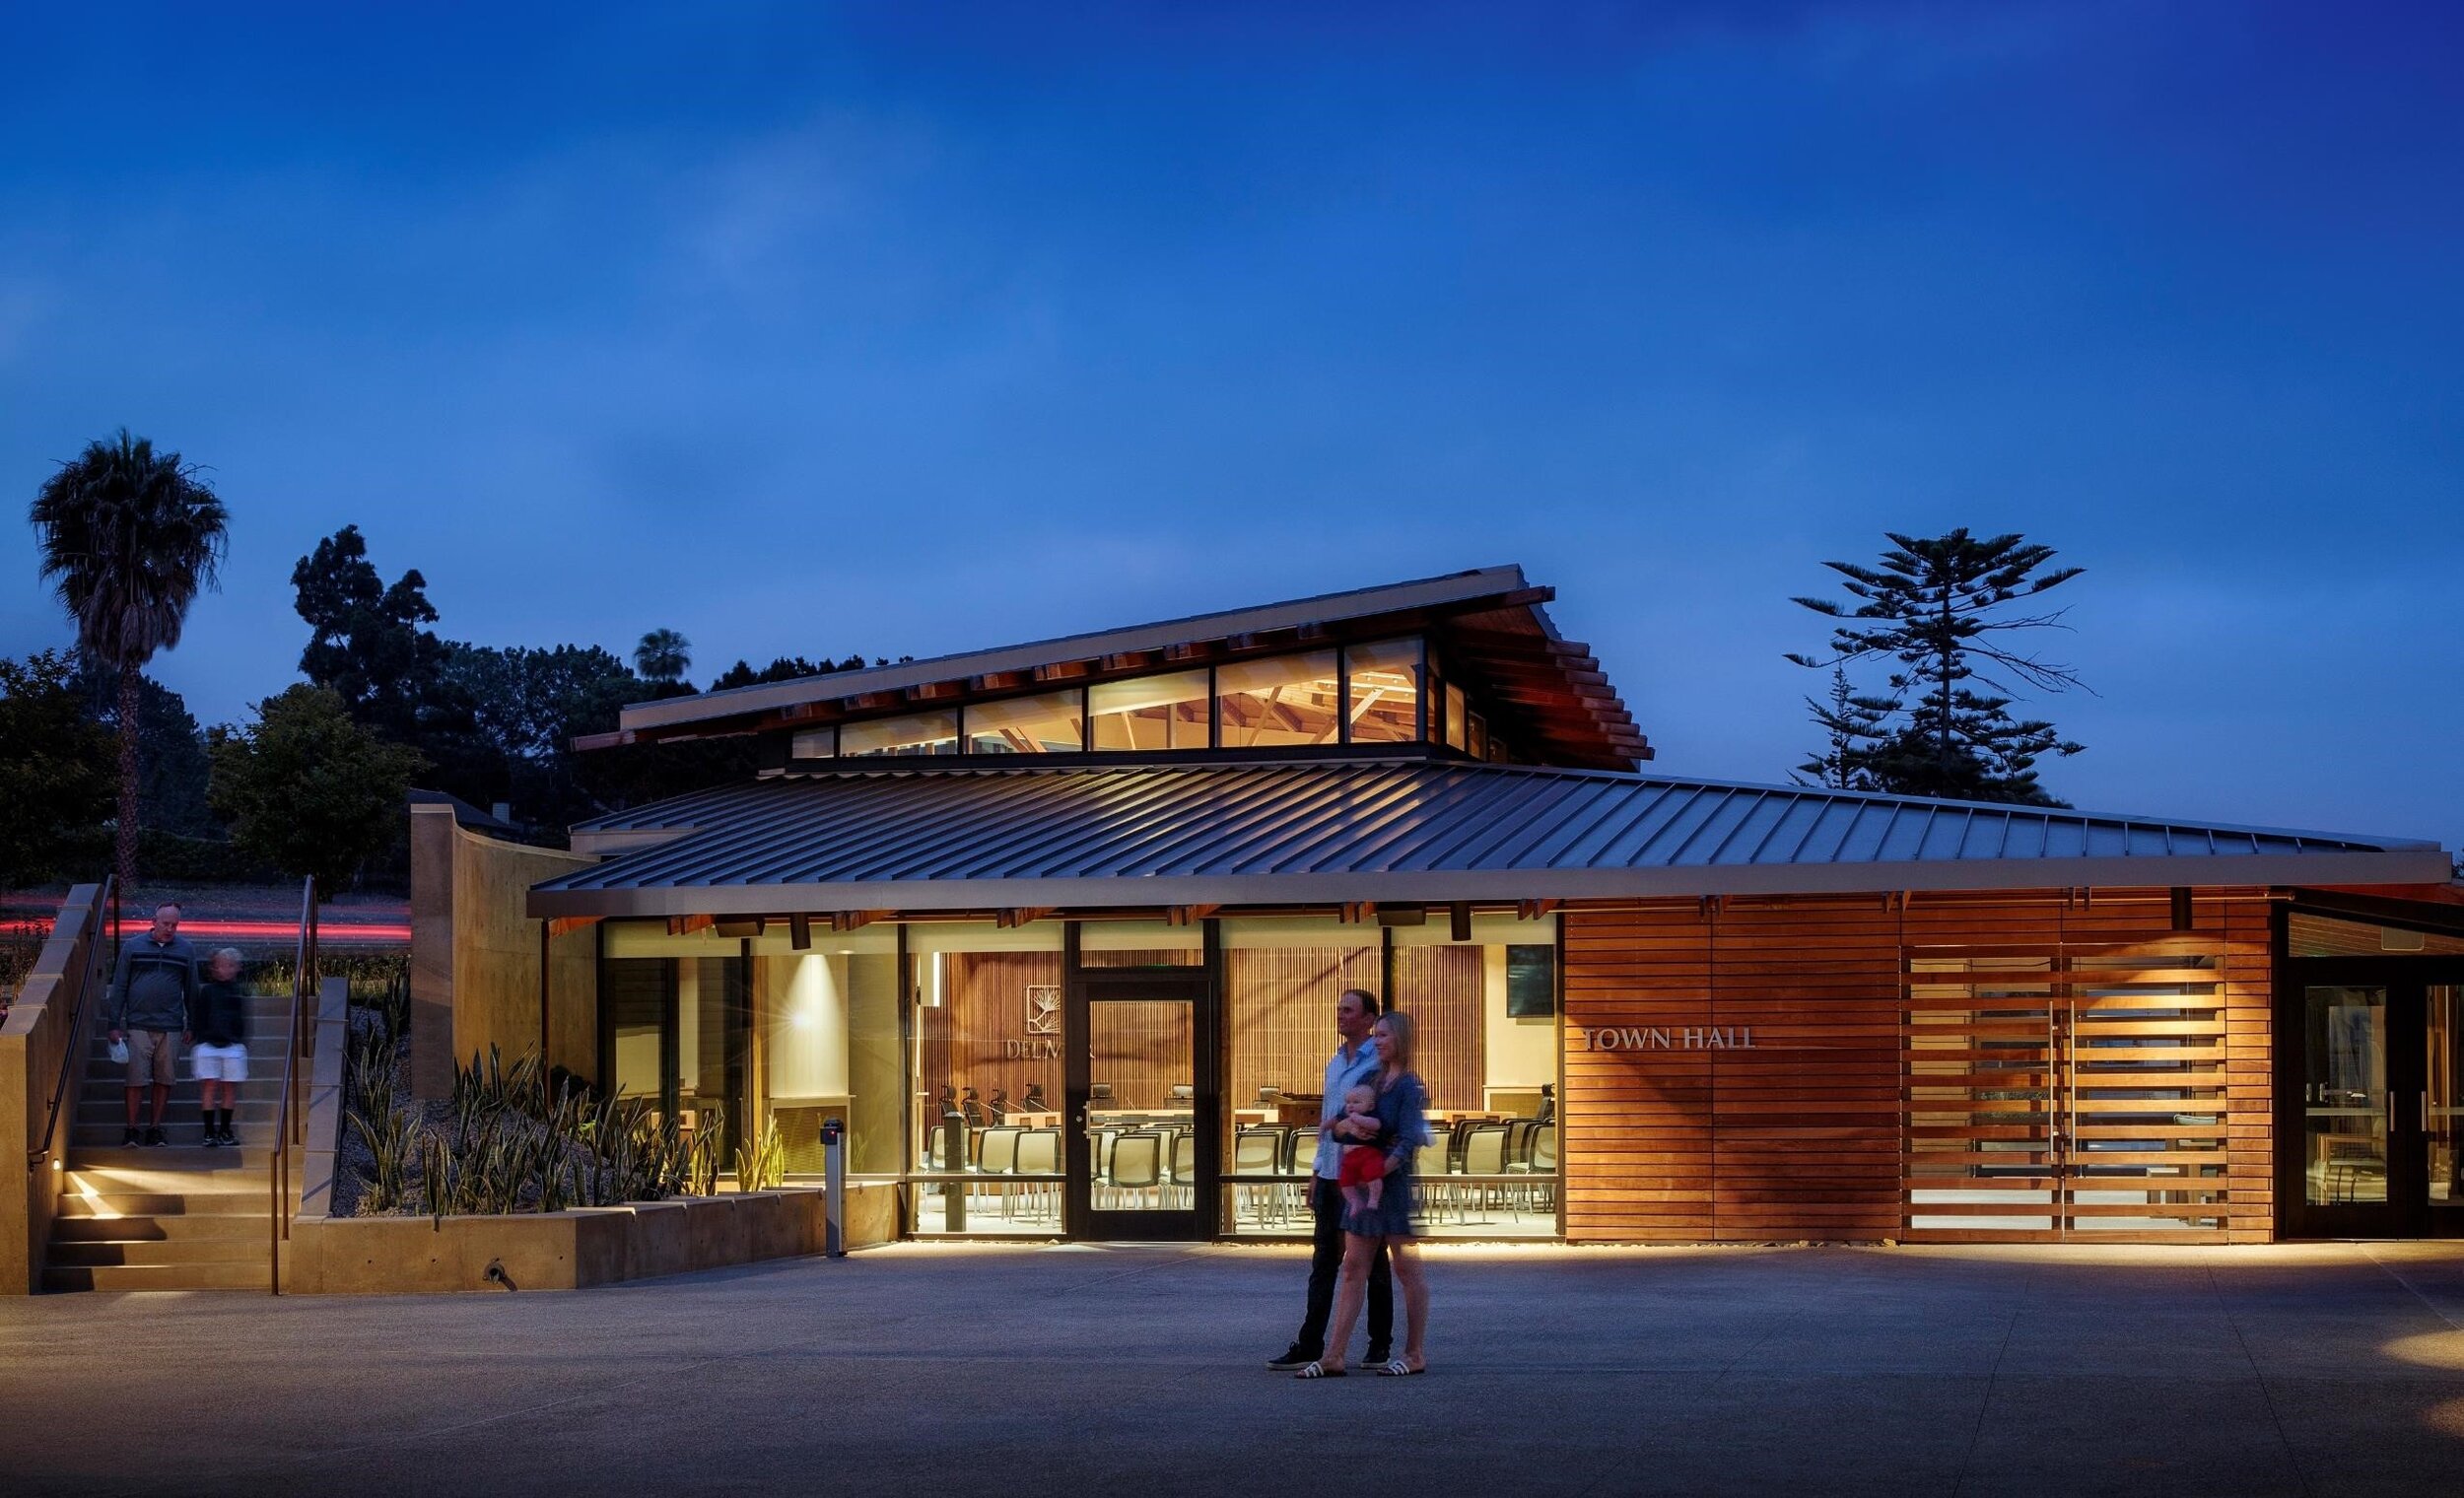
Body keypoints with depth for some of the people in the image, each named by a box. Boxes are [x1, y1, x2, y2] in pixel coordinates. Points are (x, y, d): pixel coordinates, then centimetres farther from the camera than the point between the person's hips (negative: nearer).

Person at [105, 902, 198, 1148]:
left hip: (171, 1028, 1)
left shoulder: (186, 951, 8)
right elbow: (119, 987, 6)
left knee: (164, 1081, 5)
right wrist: (114, 1024, 1)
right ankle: (131, 1131, 4)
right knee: (136, 1080, -3)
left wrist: (191, 1026, 10)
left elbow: (191, 990, 13)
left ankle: (156, 1129, 13)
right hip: (138, 1026, -1)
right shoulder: (132, 948, 4)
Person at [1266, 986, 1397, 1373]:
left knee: (1373, 1263, 2)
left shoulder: (1380, 1063, -8)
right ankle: (1309, 1346, 6)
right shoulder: (1334, 1063, 18)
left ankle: (1380, 1346, 9)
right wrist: (1317, 1170, 19)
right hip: (1331, 1176, 8)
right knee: (1323, 1262, 6)